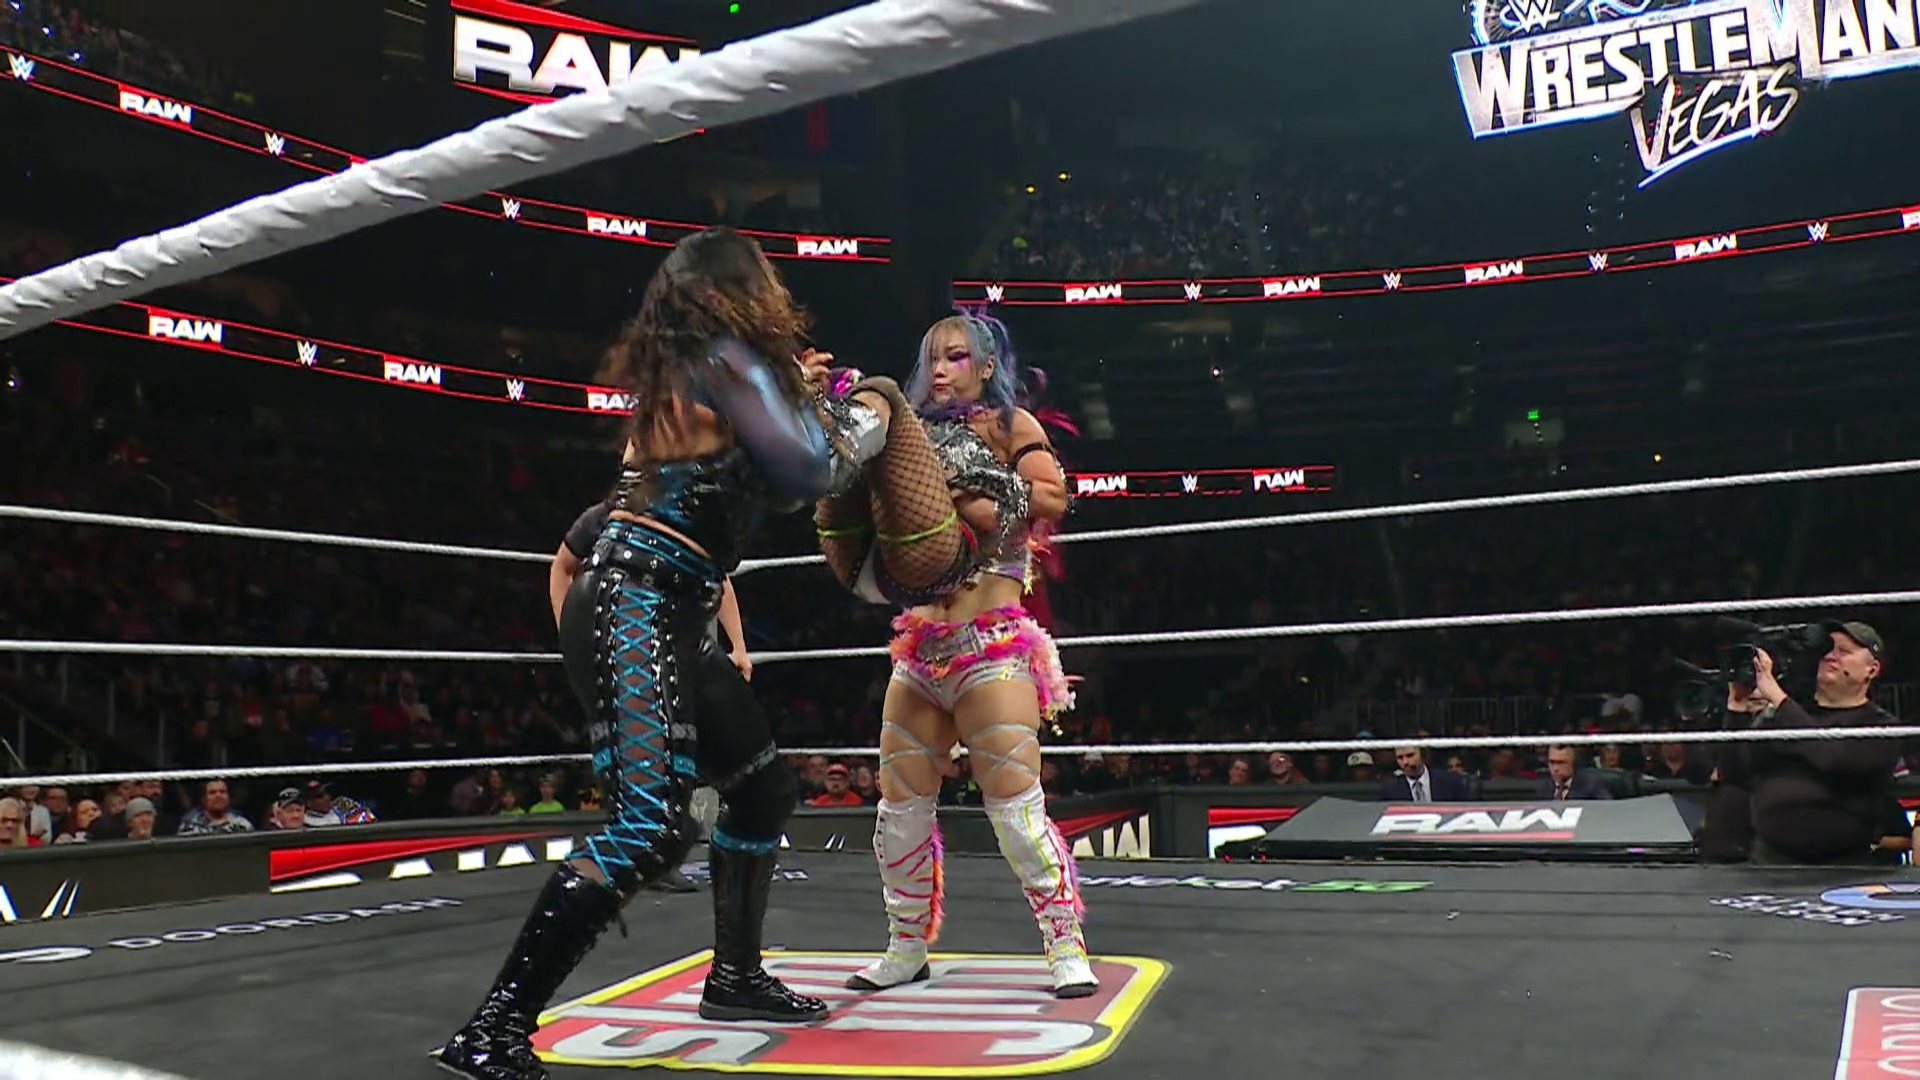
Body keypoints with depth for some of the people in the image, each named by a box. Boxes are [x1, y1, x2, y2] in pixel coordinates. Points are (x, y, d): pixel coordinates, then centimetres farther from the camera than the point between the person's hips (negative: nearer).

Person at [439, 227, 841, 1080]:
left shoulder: (678, 370, 18)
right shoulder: (727, 358, -8)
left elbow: (752, 485, 24)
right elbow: (806, 477, -12)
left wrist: (786, 391, 22)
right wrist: (800, 401, 6)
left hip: (667, 618, 10)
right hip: (632, 612, -10)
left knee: (763, 787, 17)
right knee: (649, 830, -19)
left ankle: (734, 977, 27)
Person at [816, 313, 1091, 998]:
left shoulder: (1009, 424, 5)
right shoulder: (918, 434, 16)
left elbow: (1052, 499, -11)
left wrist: (963, 495, -15)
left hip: (991, 645, -5)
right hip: (920, 648, 6)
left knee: (1016, 805, -9)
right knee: (900, 807, 8)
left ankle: (1067, 948, 4)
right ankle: (908, 950, 23)